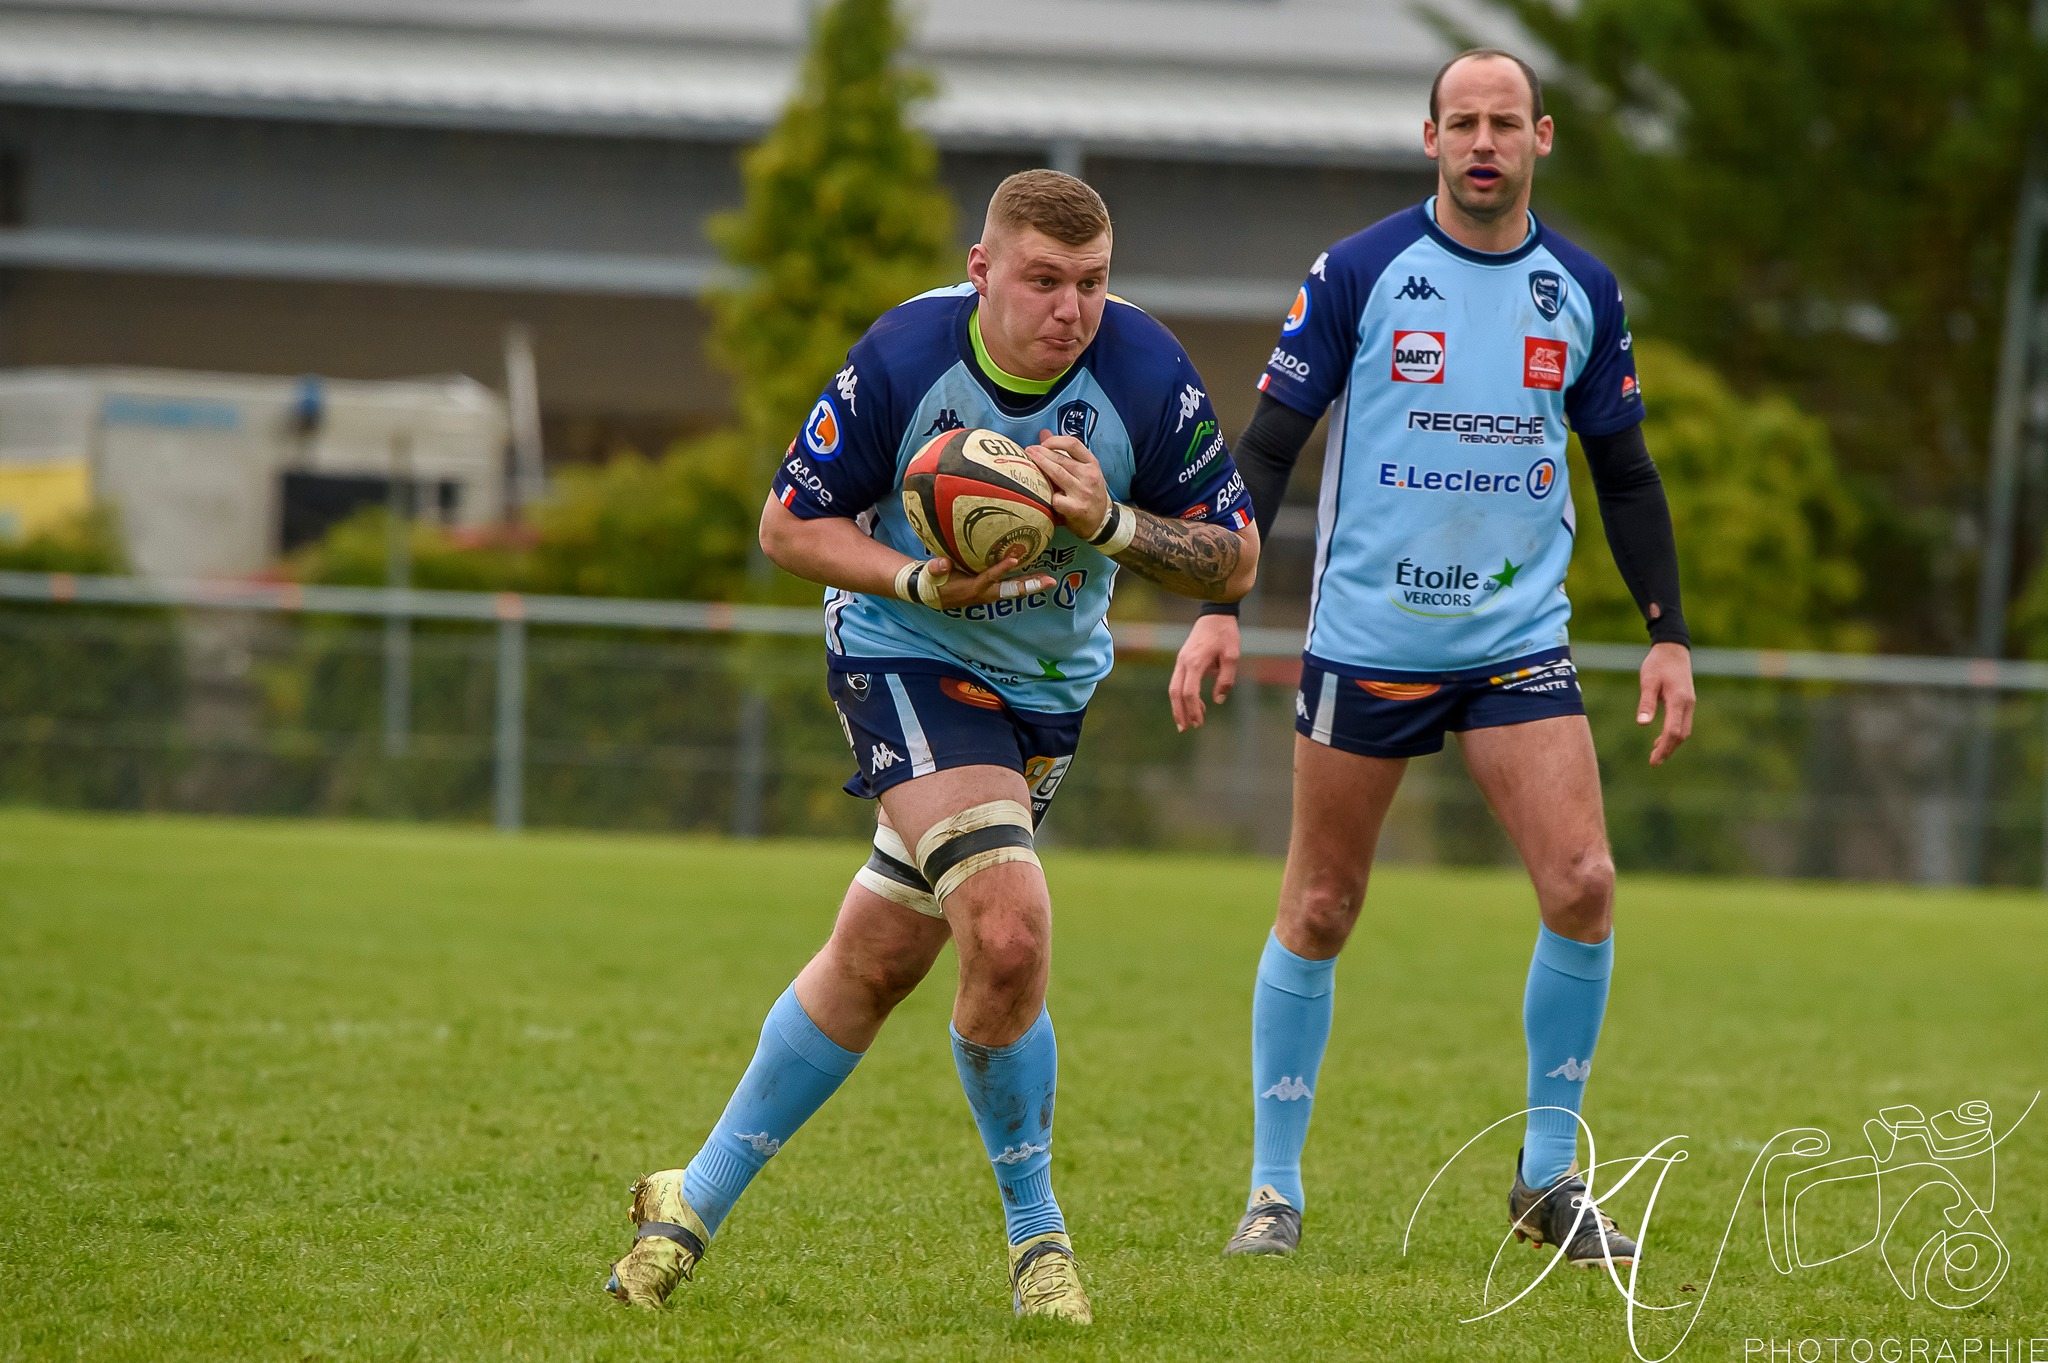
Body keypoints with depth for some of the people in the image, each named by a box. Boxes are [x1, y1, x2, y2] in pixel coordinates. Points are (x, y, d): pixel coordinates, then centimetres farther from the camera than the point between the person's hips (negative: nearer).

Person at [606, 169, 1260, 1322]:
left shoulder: (1148, 374, -16)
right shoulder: (903, 361, -20)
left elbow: (1235, 561, -9)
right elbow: (789, 526, -10)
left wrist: (1112, 522, -27)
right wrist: (921, 582, -26)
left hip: (1048, 685, 4)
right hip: (905, 657, -4)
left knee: (876, 963, 7)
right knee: (1009, 927, -22)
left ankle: (700, 1199, 24)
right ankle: (1035, 1227, -2)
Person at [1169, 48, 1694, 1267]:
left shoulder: (1583, 292, 5)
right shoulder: (1358, 274, -4)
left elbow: (1625, 473, 14)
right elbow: (1269, 444, -2)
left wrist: (1669, 636, 8)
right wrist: (1218, 609, -11)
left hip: (1520, 640, 2)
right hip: (1366, 643, -2)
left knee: (1583, 887, -11)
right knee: (1319, 914, 3)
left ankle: (1550, 1177, 4)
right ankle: (1275, 1187, 16)